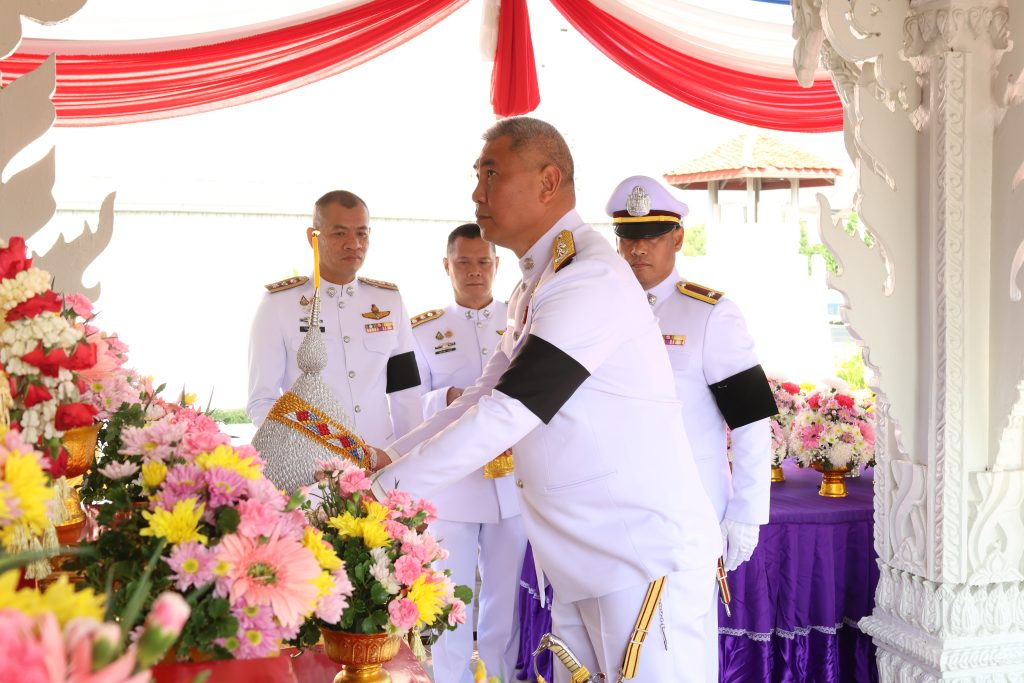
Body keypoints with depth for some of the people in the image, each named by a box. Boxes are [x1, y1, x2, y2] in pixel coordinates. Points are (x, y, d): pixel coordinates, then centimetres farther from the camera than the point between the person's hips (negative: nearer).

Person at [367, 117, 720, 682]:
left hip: (646, 554, -9)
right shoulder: (535, 286, 14)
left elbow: (505, 416, -23)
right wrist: (391, 456, 8)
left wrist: (381, 490, -18)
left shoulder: (589, 279, -19)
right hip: (583, 558, 9)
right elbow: (485, 396, 20)